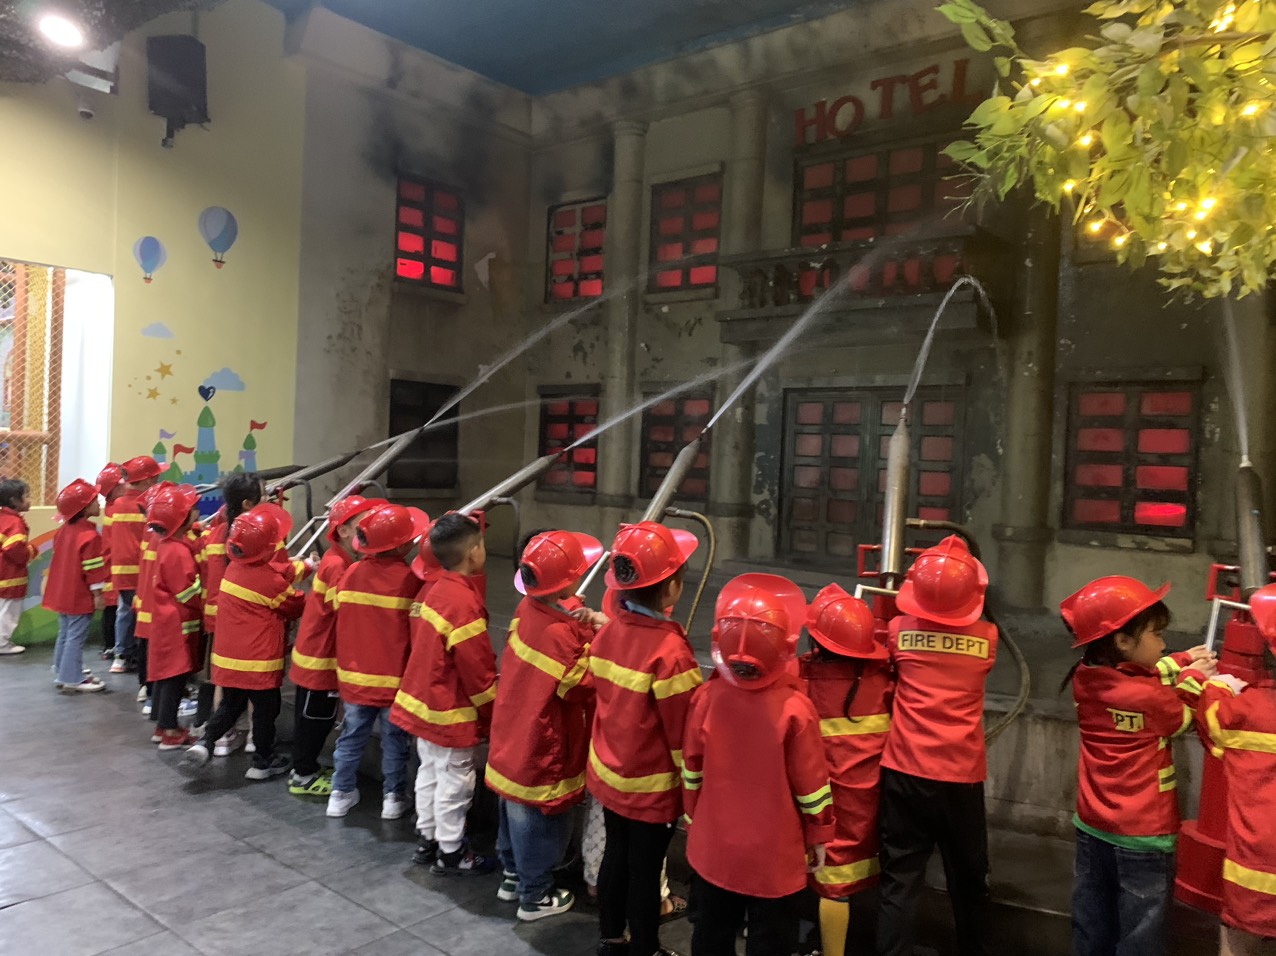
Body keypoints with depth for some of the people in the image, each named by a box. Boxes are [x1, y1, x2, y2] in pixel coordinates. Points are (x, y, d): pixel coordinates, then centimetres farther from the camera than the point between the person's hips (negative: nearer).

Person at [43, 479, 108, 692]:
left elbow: (60, 557, 18)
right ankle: (72, 679, 0)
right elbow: (93, 568, -21)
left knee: (65, 633, 19)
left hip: (63, 592, 10)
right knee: (76, 636, -4)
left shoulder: (65, 529, 9)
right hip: (80, 596, -9)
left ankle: (62, 673, 29)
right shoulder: (89, 535, -20)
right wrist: (98, 593, -16)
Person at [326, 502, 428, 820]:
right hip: (395, 677, -4)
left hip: (355, 674, 4)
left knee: (352, 736, 18)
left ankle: (341, 793, 28)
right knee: (394, 740, 11)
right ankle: (393, 798, 21)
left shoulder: (351, 573, -4)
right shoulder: (410, 579, -18)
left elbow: (341, 616, 5)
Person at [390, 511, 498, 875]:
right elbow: (477, 671, -21)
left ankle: (428, 838, 37)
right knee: (454, 783, 7)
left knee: (430, 774, 22)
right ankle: (450, 854, 21)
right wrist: (492, 710, -7)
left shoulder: (431, 589, 0)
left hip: (424, 700, 9)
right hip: (451, 712, -9)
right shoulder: (464, 603, -26)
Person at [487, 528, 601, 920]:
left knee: (516, 810, 25)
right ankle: (535, 896, 29)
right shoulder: (561, 635, -30)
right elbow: (586, 684, -20)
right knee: (541, 820, 11)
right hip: (543, 748, -8)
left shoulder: (528, 608, -6)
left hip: (514, 735, 8)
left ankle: (514, 875, 45)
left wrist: (585, 627, -12)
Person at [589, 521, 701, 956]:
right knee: (645, 869, 12)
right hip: (650, 784, -6)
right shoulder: (669, 650, -26)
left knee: (615, 856, 22)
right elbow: (683, 731, -19)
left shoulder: (607, 631, -6)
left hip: (609, 772, 7)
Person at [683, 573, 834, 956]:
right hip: (774, 853, -3)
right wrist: (819, 836, 4)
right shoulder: (795, 708, -24)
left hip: (714, 846, 3)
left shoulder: (706, 698, -14)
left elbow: (692, 771, -2)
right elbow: (811, 784, -13)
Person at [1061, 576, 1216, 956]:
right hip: (1143, 834, -6)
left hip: (1092, 826, 7)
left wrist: (1181, 663, 2)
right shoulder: (1151, 699, -25)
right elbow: (1185, 720, -5)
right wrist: (1193, 677, 6)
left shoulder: (1085, 677, -5)